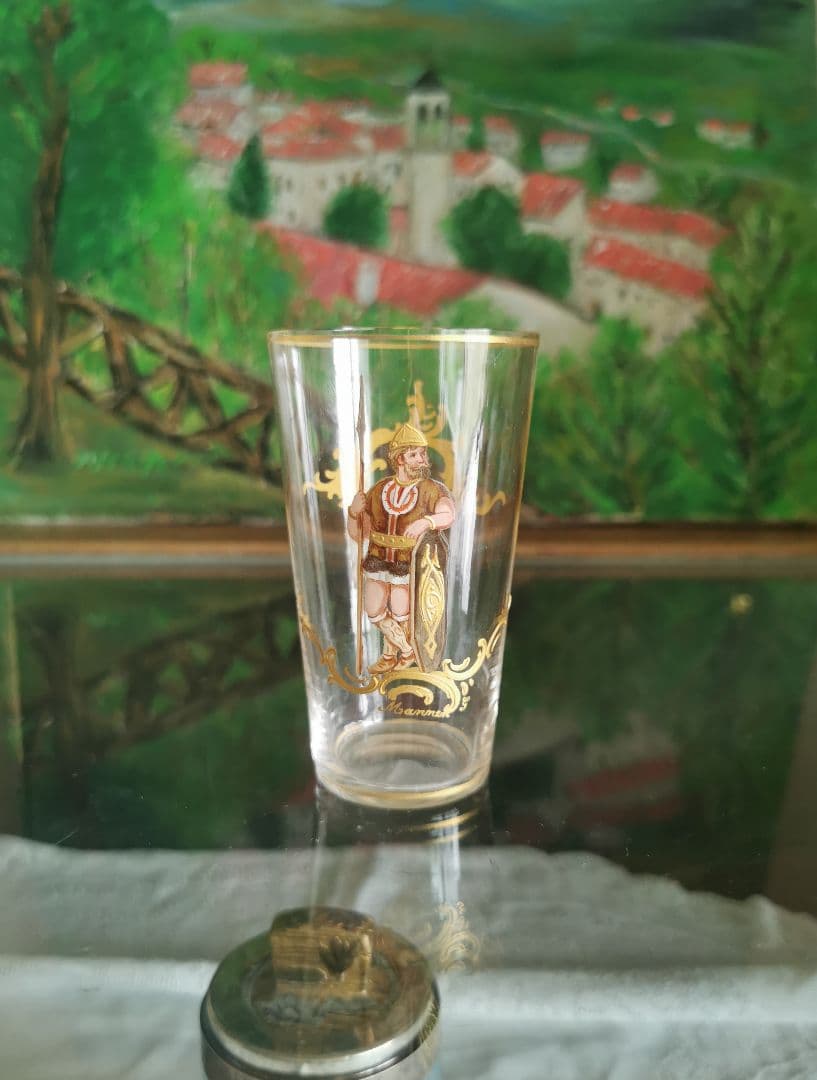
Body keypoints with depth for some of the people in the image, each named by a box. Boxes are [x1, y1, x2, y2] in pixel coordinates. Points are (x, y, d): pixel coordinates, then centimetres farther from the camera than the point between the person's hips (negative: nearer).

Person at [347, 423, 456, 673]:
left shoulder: (431, 489, -14)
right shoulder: (379, 490, -3)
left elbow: (449, 515, -34)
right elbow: (358, 533, 2)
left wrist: (425, 521, -51)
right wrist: (354, 511, -18)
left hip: (408, 565, -4)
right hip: (378, 560, 4)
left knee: (399, 613, 9)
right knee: (373, 612, 11)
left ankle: (390, 654, 40)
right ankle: (408, 649, 35)